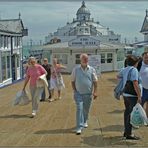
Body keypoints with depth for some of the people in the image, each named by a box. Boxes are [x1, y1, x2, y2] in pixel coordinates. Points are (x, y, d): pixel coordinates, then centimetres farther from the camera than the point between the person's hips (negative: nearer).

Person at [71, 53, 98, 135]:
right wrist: (74, 91, -2)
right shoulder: (76, 69, 0)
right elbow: (73, 81, 5)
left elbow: (95, 81, 3)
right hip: (78, 93, -1)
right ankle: (79, 127, -8)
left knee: (86, 109, 13)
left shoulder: (92, 70, 2)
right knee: (79, 109, -9)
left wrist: (95, 92, -4)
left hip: (88, 94, 2)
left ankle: (85, 122, 38)